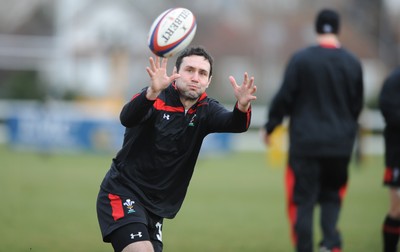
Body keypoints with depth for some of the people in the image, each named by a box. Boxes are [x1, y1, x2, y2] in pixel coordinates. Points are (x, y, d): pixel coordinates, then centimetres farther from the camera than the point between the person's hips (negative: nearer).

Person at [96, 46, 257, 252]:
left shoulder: (206, 110, 0)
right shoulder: (156, 99, -13)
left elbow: (235, 124, -20)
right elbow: (127, 118, -33)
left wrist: (242, 106, -44)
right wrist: (152, 93, -53)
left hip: (155, 207, 6)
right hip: (122, 194, -6)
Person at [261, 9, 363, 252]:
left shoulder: (301, 59, -7)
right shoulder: (353, 63, 2)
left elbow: (284, 97, -7)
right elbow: (357, 105, 9)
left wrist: (270, 126, 7)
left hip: (305, 143, -3)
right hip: (340, 145, 3)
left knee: (303, 199, 3)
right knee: (332, 196, 14)